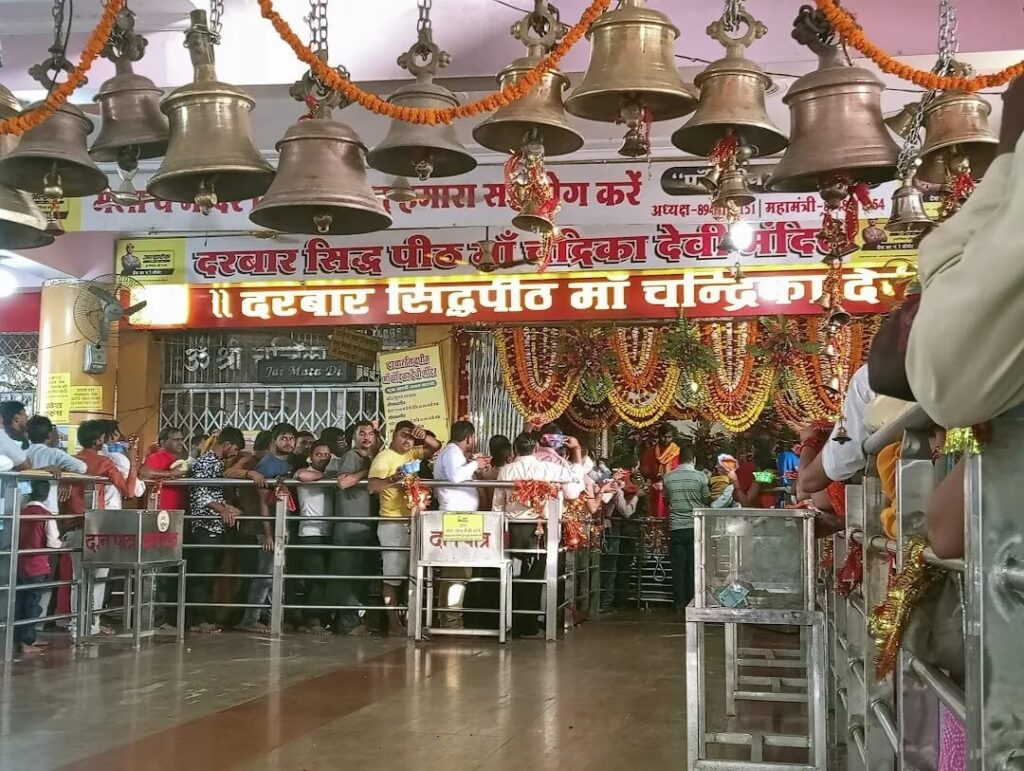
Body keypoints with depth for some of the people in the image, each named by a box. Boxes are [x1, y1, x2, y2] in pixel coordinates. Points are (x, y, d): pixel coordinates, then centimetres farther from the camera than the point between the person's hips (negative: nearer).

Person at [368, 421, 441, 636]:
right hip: (393, 523, -8)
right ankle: (393, 624, -3)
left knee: (408, 574, 10)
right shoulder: (384, 457, -8)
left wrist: (424, 437, -1)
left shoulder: (410, 454, 13)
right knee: (392, 575, -5)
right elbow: (372, 486, -20)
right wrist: (393, 478, -37)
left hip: (410, 521, 8)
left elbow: (436, 447, 19)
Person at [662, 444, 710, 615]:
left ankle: (679, 604, 6)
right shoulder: (700, 476, -7)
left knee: (678, 567, 5)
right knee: (694, 567, 4)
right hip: (695, 527, -2)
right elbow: (707, 500, 4)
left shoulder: (668, 477, 0)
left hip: (676, 528, 2)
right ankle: (692, 603, 5)